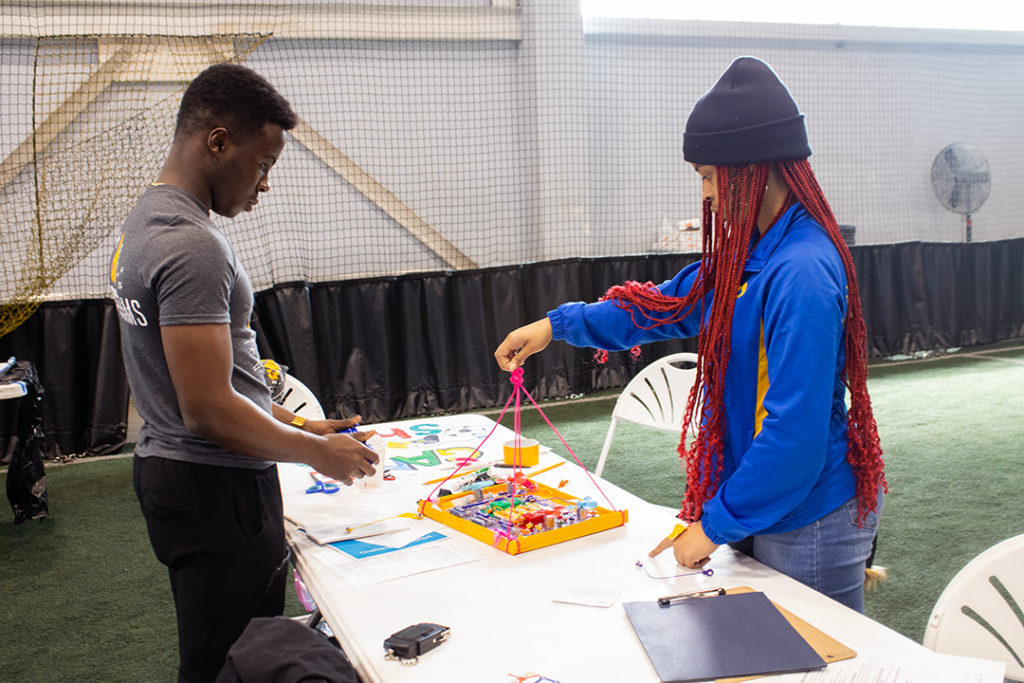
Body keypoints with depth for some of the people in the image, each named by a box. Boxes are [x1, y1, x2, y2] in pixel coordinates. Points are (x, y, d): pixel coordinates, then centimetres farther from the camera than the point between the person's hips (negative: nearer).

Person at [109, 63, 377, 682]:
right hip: (218, 490, -11)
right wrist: (318, 452, -12)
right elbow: (208, 410, -25)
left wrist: (298, 424, 15)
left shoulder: (147, 221, 12)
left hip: (169, 468, 11)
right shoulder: (193, 245, -22)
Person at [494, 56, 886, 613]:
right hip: (760, 506, 9)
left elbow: (796, 432, -28)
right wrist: (558, 324, 16)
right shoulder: (752, 253, 4)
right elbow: (676, 302, 18)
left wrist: (717, 524, -18)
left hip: (810, 519, -9)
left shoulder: (802, 272, -26)